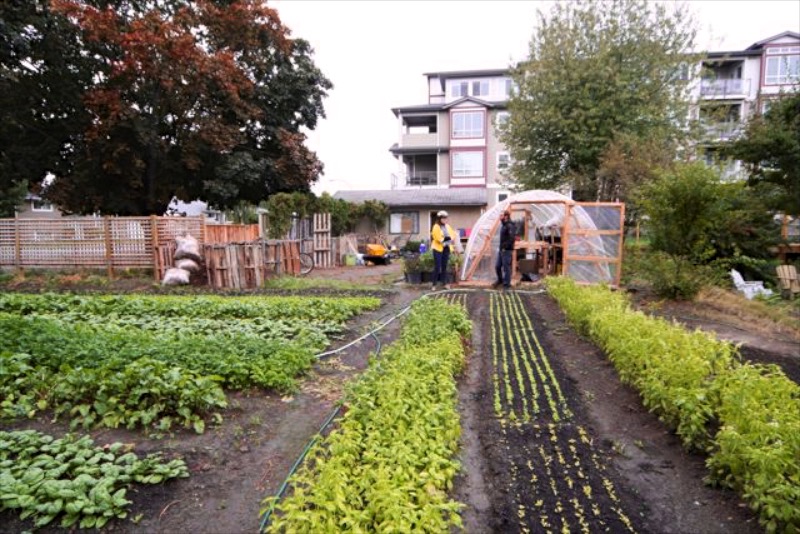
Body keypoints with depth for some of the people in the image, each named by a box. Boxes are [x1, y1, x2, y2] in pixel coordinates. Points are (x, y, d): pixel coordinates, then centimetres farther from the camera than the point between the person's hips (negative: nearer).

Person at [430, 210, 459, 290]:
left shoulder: (448, 226, 14)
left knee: (444, 266, 10)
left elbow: (453, 235, 14)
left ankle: (444, 283, 18)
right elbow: (437, 237, -15)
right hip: (438, 248, -6)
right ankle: (434, 284, 2)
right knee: (437, 267, -6)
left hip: (446, 248, 6)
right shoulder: (436, 227, -7)